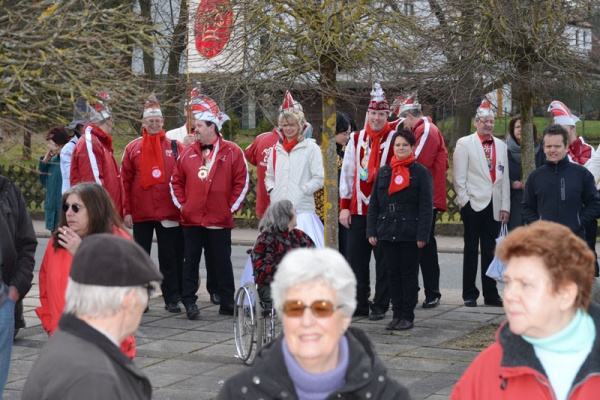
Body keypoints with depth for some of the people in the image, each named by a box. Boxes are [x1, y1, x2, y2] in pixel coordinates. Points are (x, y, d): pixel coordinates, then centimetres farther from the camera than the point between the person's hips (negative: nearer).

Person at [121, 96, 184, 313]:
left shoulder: (175, 147, 3)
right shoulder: (133, 148, 3)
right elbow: (125, 181, 2)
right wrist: (127, 210, -3)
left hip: (169, 213, -1)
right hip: (141, 213, 1)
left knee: (170, 258, 5)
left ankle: (172, 299, 11)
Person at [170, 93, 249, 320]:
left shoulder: (232, 152, -1)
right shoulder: (188, 153, 8)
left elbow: (242, 182, -1)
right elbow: (176, 181, 12)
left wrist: (231, 207, -4)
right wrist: (181, 205, 3)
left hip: (220, 220, -2)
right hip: (191, 220, 3)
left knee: (222, 263, 5)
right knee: (191, 262, 6)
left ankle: (227, 303, 13)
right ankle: (189, 301, 13)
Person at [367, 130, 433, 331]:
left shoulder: (421, 172, -1)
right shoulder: (383, 172, 11)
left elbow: (426, 206, -5)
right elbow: (373, 203, 12)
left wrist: (422, 235, -12)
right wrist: (371, 231, 4)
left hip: (410, 233, -4)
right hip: (387, 232, 4)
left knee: (409, 274, 2)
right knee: (393, 273, 7)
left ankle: (408, 316, 8)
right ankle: (397, 314, 14)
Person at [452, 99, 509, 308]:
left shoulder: (501, 145, 13)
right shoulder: (464, 143, 0)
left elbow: (505, 178, 12)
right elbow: (458, 177, -3)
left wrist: (505, 206, 7)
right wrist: (464, 201, -9)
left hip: (494, 206, 4)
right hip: (473, 204, -4)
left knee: (490, 252, 7)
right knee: (471, 251, 3)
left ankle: (490, 294, 13)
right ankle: (470, 294, 9)